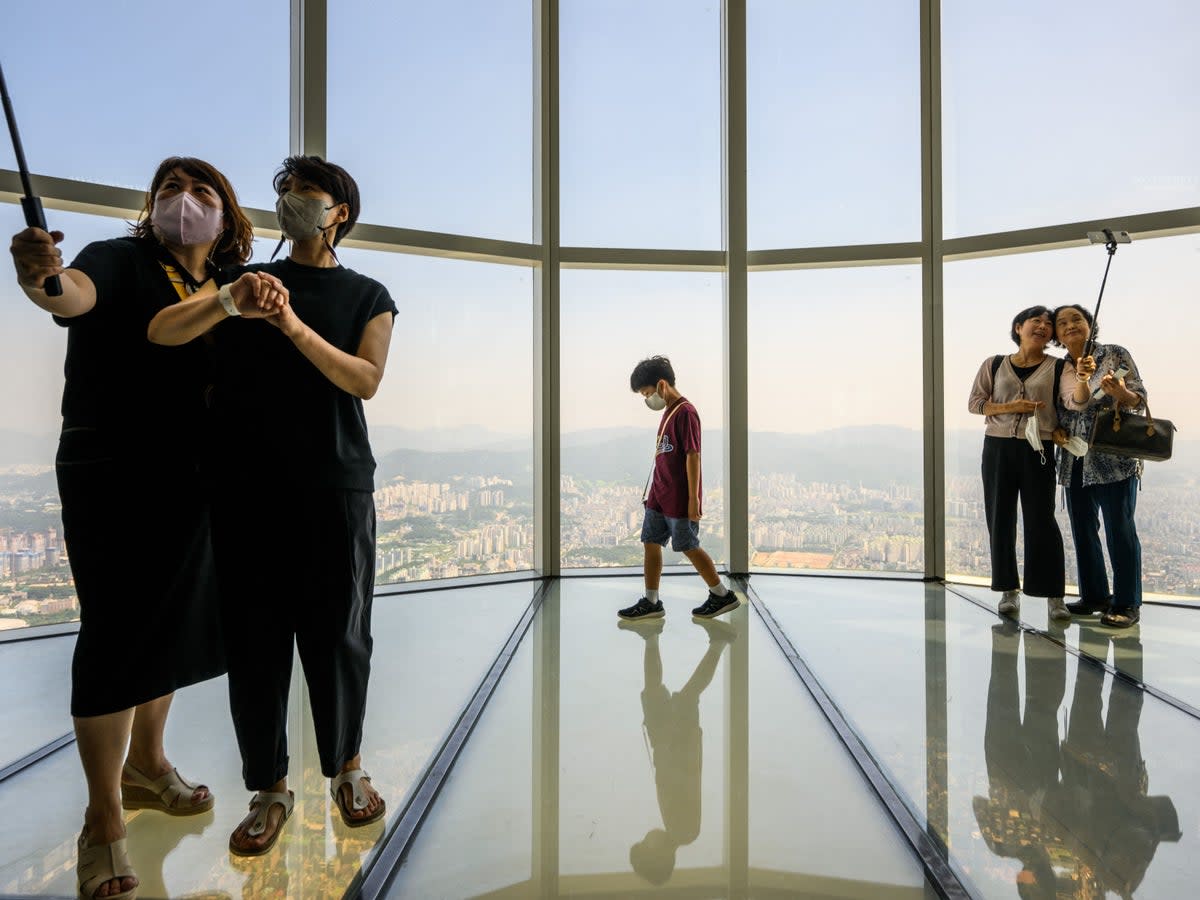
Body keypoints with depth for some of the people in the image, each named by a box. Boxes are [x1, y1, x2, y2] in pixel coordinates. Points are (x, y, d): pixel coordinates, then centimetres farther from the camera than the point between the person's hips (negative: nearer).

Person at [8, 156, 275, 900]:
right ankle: (103, 823, 15)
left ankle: (145, 765, 38)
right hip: (109, 480, -6)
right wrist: (43, 279, -49)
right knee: (116, 637, -2)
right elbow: (76, 293, -28)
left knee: (173, 628, 16)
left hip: (185, 482, 6)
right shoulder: (122, 261, -6)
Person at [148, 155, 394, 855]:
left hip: (335, 487, -1)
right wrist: (227, 301, -16)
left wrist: (294, 327, -15)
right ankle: (269, 789, 19)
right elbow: (161, 333, 2)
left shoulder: (367, 295, 11)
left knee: (338, 635, 4)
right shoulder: (248, 280, 16)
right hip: (247, 487, 2)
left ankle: (347, 766, 24)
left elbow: (365, 380, -4)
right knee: (254, 638, 3)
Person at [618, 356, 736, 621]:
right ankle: (651, 603, 18)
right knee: (651, 544, 9)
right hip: (659, 495, 9)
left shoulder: (685, 412, -16)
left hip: (679, 499, -9)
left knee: (688, 547, 2)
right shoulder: (669, 411, 12)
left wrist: (693, 498, -19)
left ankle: (723, 596, 18)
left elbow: (693, 456, -19)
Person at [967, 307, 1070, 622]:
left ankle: (1054, 595, 7)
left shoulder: (1057, 368, 4)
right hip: (998, 448, 1)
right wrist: (1010, 407, -12)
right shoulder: (994, 364, 7)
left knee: (1041, 521, -2)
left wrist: (1059, 431, -14)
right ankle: (1009, 590, 14)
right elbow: (974, 402, 3)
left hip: (1038, 450, -1)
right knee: (1000, 520, 4)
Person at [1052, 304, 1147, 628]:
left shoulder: (1115, 355, 1)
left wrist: (1120, 391, -23)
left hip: (1114, 456, -4)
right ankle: (1094, 596, 22)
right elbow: (1074, 404, -3)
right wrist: (1082, 379, -22)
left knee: (1120, 528, -2)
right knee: (1083, 529, 10)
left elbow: (1139, 398, -1)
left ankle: (1127, 604, 8)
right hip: (1075, 459, 5)